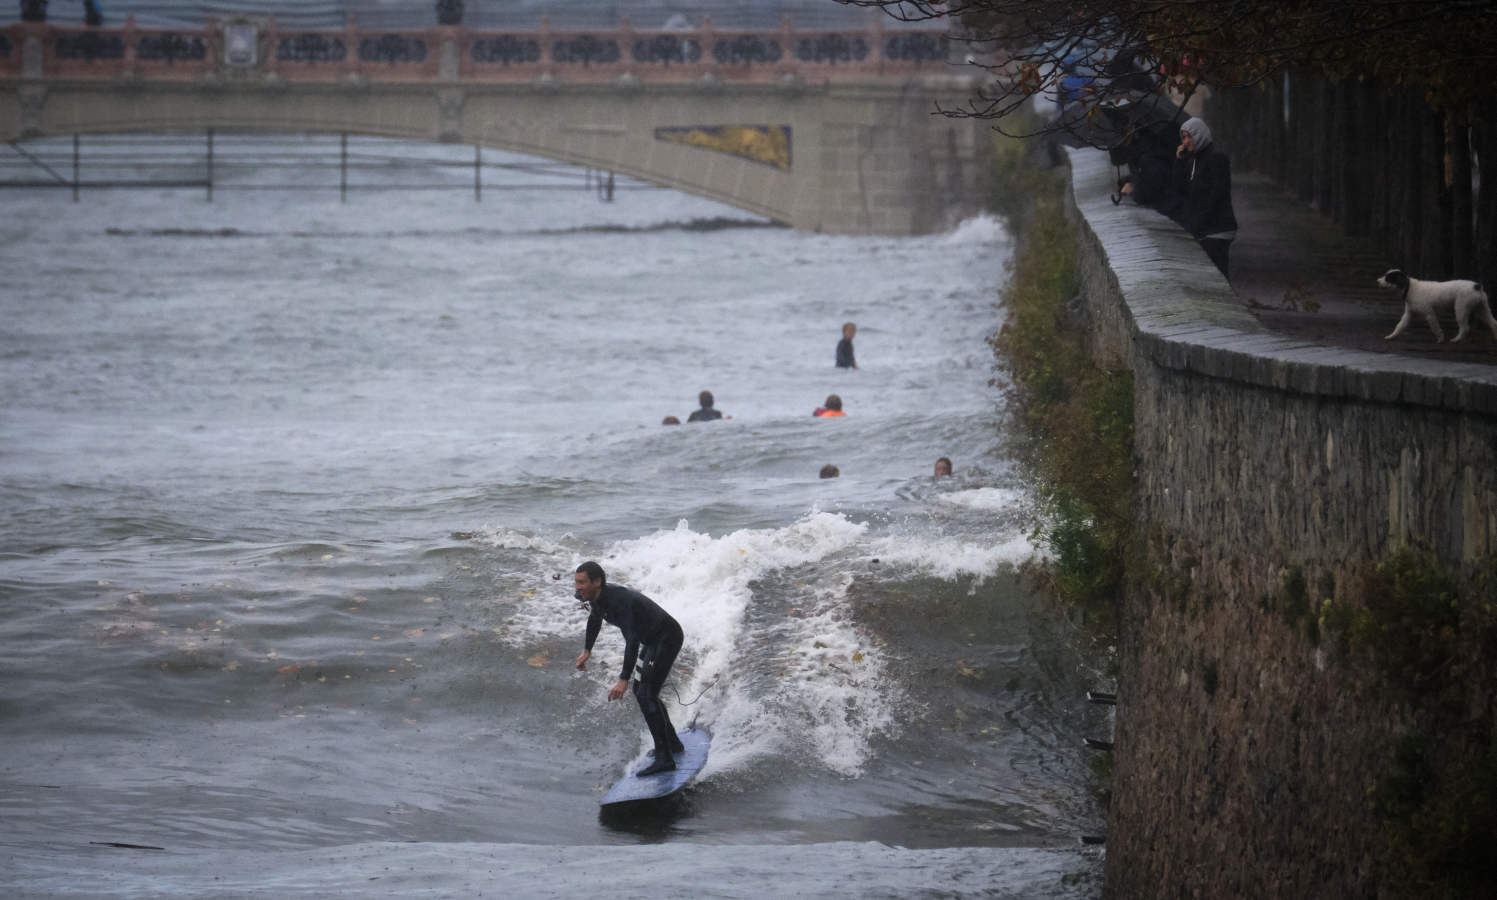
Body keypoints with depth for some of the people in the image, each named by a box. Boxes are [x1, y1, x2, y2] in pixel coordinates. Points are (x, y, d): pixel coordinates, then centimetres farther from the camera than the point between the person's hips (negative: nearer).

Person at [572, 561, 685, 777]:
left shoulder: (619, 601, -32)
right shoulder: (596, 597, -3)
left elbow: (632, 641, -39)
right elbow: (595, 619, 21)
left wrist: (624, 680, -43)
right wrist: (587, 650, 31)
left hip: (668, 638, -10)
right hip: (652, 640, 10)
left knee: (646, 695, -18)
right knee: (640, 690, 20)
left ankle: (664, 759, -21)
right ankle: (672, 743, 34)